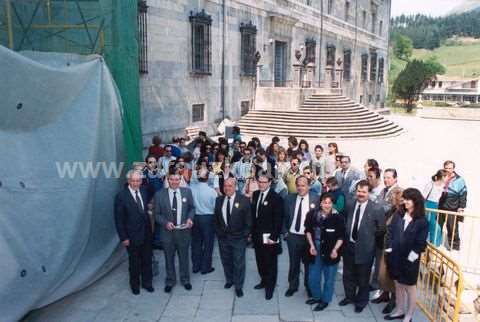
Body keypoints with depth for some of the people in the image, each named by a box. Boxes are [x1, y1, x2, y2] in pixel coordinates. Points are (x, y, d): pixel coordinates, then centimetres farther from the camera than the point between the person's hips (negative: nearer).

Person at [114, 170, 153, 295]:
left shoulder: (144, 192, 2)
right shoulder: (121, 196, -14)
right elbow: (119, 219, -12)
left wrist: (150, 230, 4)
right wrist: (123, 238, -13)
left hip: (146, 234, 4)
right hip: (132, 236, -4)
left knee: (147, 260, 15)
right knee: (134, 262, 12)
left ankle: (147, 282, 33)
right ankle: (135, 285, 32)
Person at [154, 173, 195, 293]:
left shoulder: (187, 192, -3)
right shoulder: (160, 194, -8)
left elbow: (192, 208, 7)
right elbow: (157, 214, -2)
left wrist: (190, 218, -11)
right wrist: (166, 223, -18)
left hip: (183, 231, 1)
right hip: (168, 231, -1)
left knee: (184, 257, 16)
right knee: (169, 259, 14)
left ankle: (185, 280, 36)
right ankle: (170, 281, 34)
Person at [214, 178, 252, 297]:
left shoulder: (244, 200, -11)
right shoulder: (219, 200, 1)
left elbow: (248, 220, -7)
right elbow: (216, 218, 9)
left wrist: (245, 235, -9)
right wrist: (218, 232, 4)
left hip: (238, 238, -4)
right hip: (223, 237, 4)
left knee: (239, 263, 4)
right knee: (226, 261, 18)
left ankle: (238, 286, 19)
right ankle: (229, 280, 38)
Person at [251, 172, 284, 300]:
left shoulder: (276, 198, -15)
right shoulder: (256, 194, 5)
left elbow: (278, 220, -15)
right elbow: (253, 213, 10)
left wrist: (274, 237, -17)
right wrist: (252, 231, 8)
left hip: (269, 237, -6)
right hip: (257, 235, 6)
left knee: (270, 263, 7)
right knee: (260, 260, 17)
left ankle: (270, 287, 22)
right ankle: (264, 281, 36)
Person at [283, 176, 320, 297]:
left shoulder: (315, 198, -9)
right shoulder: (289, 198, -1)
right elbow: (284, 217, 6)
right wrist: (285, 232, 2)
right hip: (293, 236, 2)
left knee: (309, 263, 15)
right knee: (293, 263, 14)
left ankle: (309, 286, 35)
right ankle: (292, 286, 32)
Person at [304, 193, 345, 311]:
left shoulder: (338, 218, -17)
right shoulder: (312, 214, -8)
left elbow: (341, 237, -7)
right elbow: (308, 230, 6)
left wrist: (335, 249, -20)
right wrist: (311, 245, -4)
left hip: (330, 252, -3)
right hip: (315, 250, 3)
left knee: (329, 278, 12)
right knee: (313, 277, 15)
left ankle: (325, 300, 32)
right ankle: (316, 296, 39)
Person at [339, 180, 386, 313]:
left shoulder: (376, 209, -15)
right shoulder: (349, 205, 0)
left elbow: (381, 230, -7)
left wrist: (368, 237, -5)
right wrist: (347, 236, 4)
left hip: (364, 249, -4)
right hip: (349, 246, 4)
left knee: (363, 277, 14)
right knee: (348, 275, 20)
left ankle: (361, 301, 36)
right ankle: (349, 296, 43)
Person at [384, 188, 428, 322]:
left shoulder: (422, 221, -11)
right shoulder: (398, 215, 2)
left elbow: (421, 243, -11)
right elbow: (390, 232, 3)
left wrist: (412, 255, -15)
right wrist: (389, 248, -4)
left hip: (409, 260, -4)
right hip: (395, 257, 5)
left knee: (410, 287, 11)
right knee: (398, 285, 18)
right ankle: (399, 311, 34)